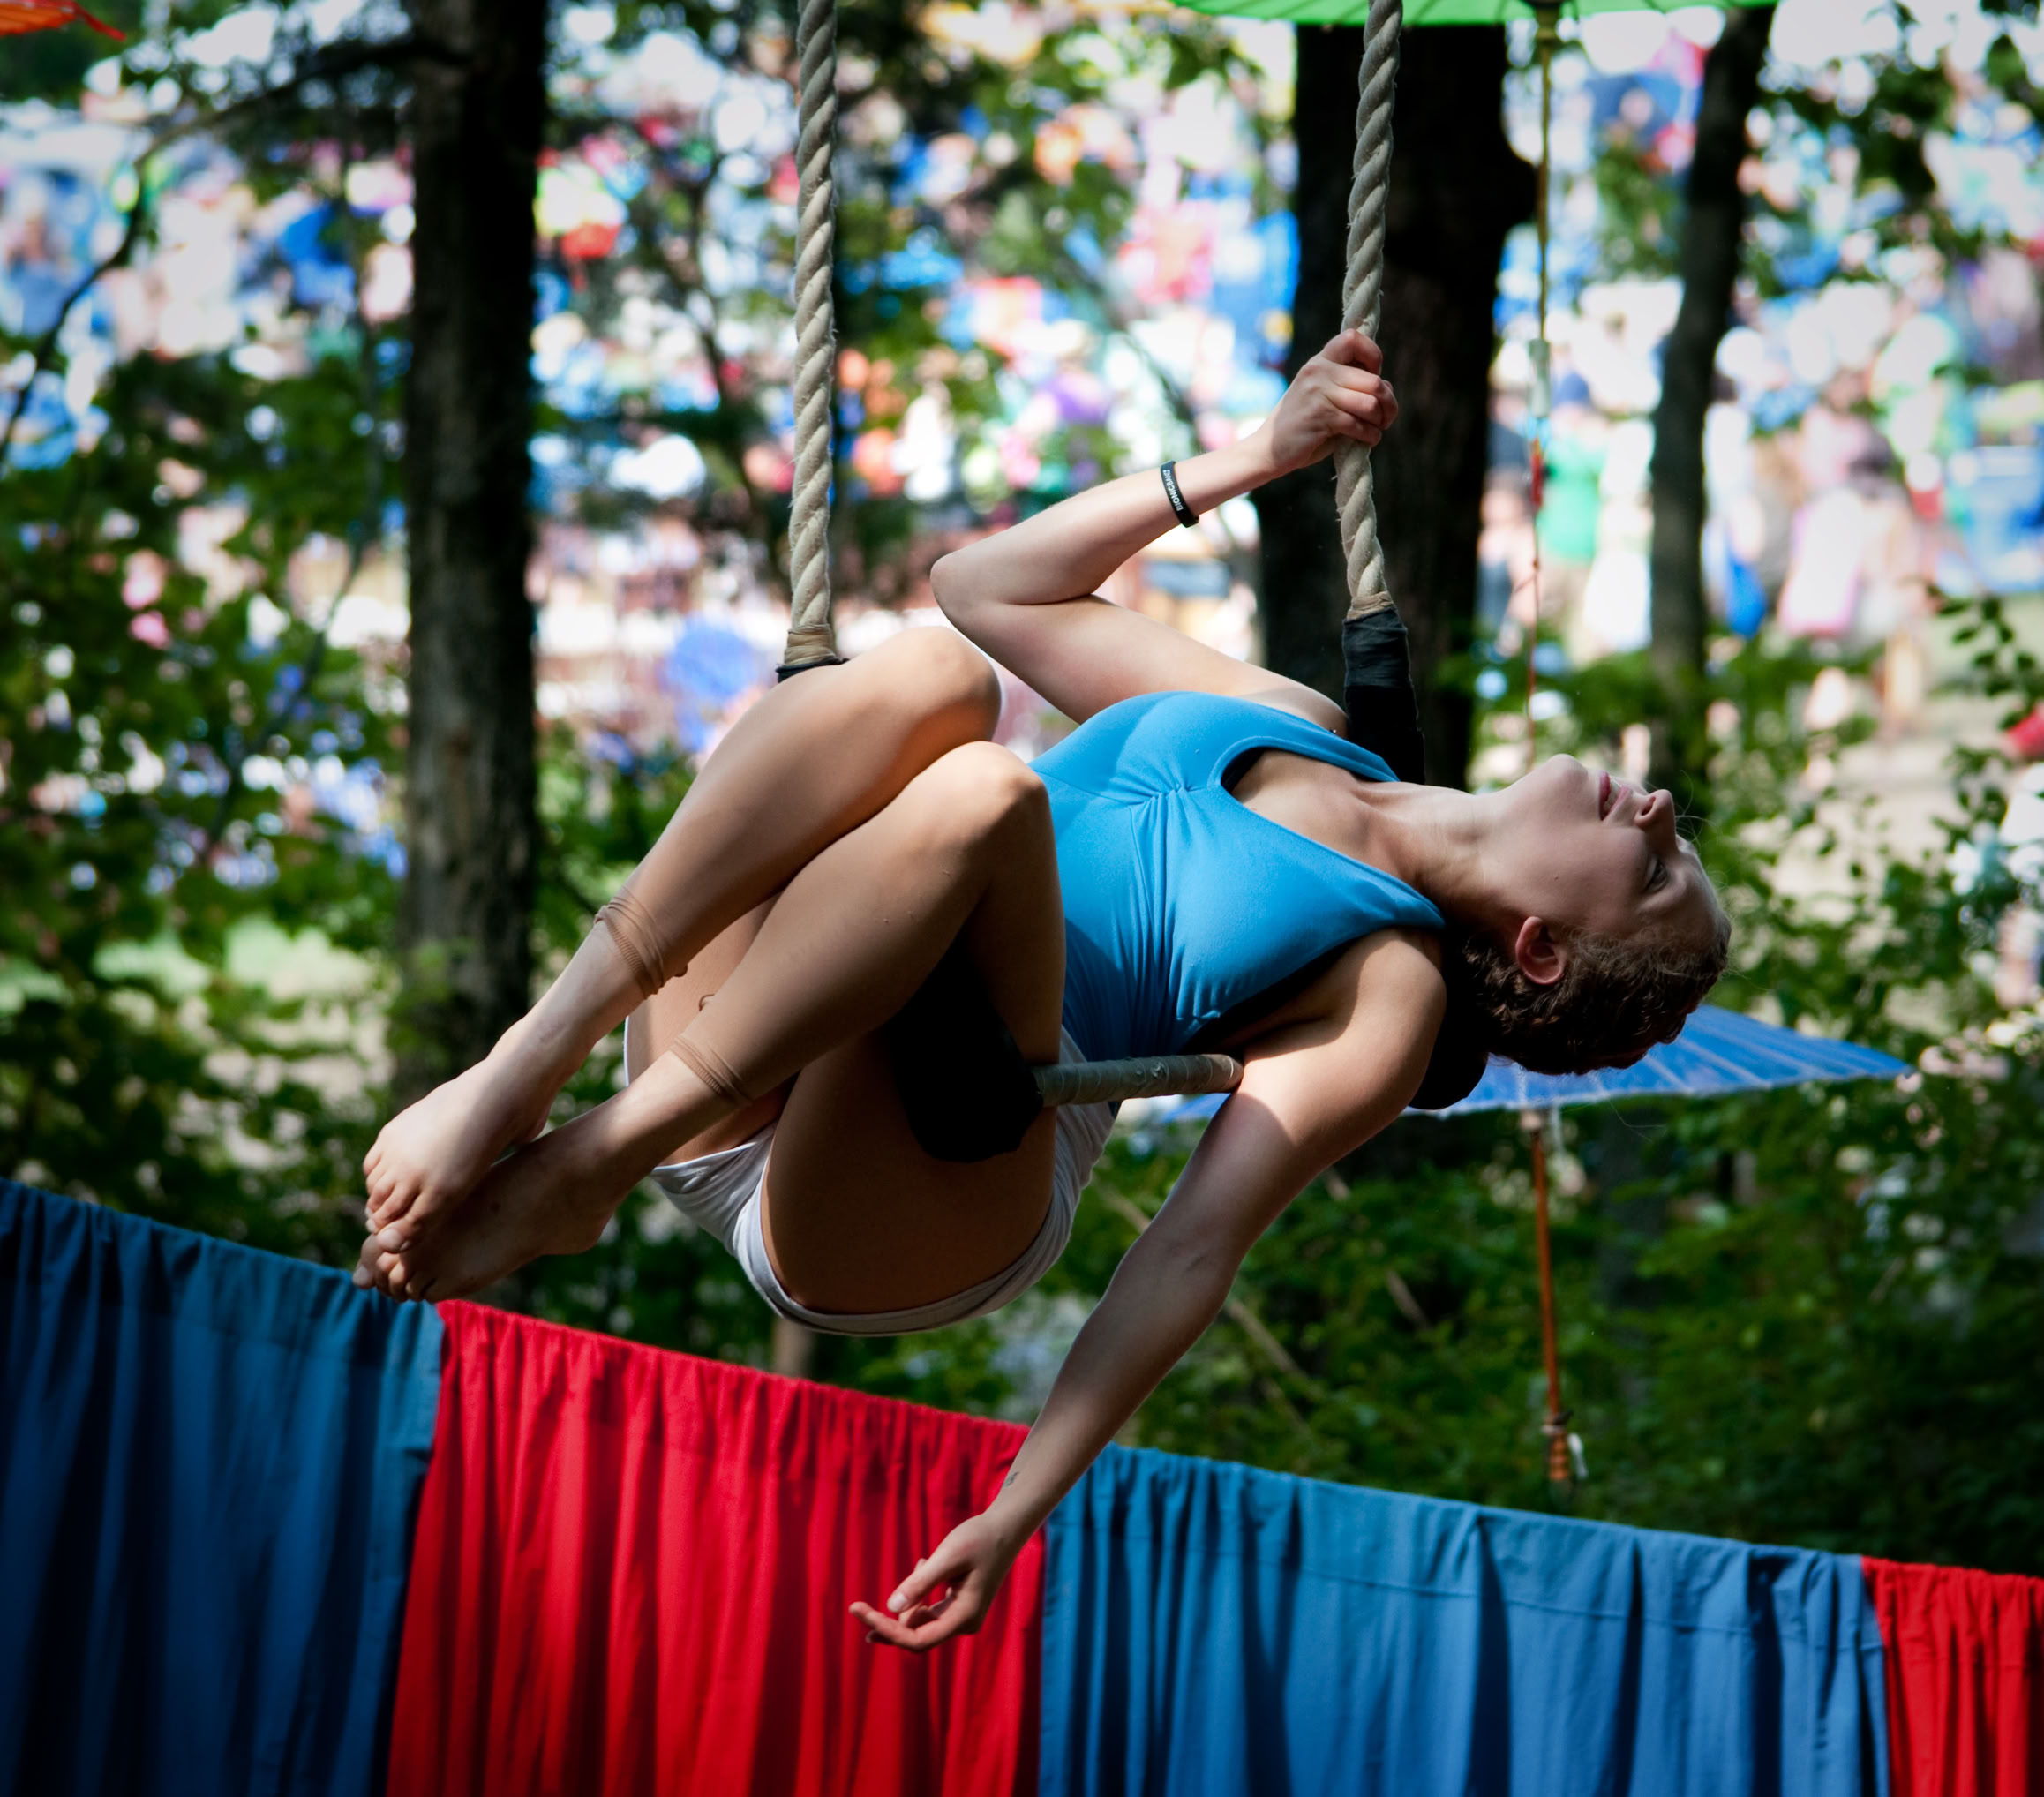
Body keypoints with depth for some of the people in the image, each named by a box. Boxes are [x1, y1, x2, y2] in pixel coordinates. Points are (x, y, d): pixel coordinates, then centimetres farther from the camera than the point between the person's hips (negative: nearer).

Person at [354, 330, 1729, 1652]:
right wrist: (1255, 460, 22)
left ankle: (579, 1173, -31)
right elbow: (991, 584, 27)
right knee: (932, 673, -23)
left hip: (890, 1210, -5)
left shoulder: (1390, 991, 4)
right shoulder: (1285, 723, 22)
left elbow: (1192, 1255, -8)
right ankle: (521, 1075, -30)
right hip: (724, 1083, 5)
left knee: (985, 794, -33)